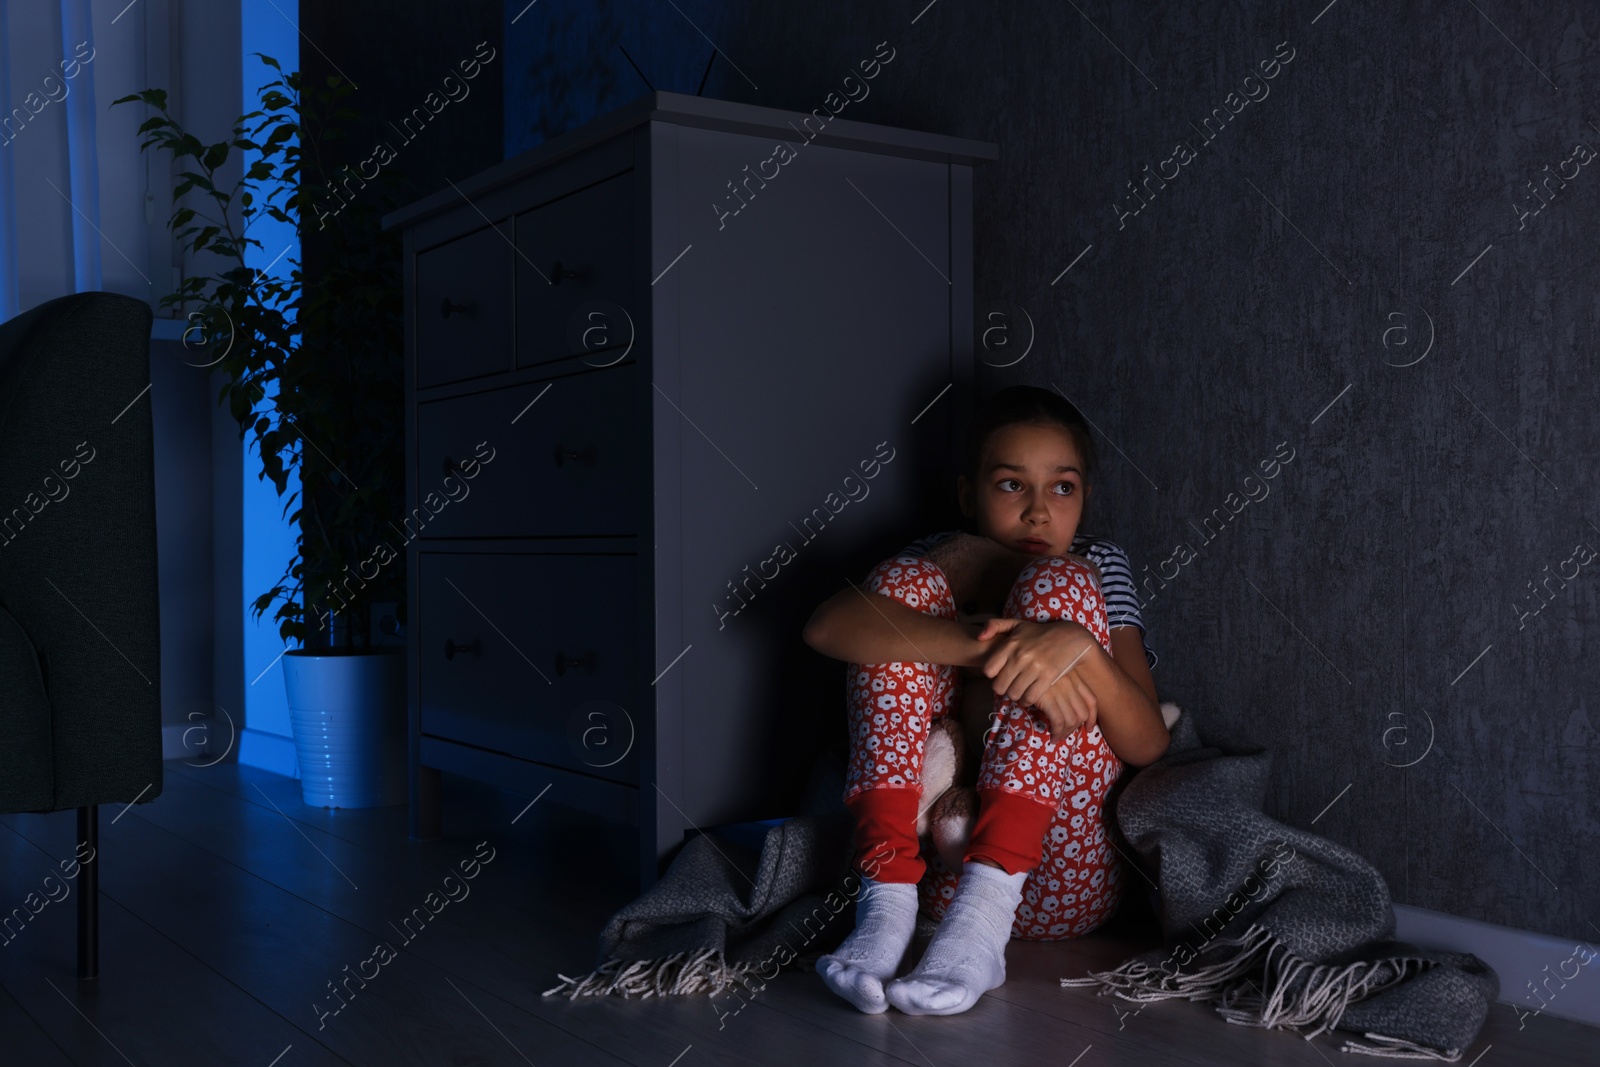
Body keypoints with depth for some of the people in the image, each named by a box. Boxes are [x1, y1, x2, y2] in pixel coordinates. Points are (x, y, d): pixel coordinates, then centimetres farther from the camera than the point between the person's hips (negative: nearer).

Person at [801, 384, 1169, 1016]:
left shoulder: (1097, 568, 9)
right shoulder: (940, 564, 8)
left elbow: (1148, 745, -7)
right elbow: (824, 626, -17)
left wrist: (1078, 648, -28)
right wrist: (988, 644, -30)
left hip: (1060, 887, -1)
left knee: (1058, 584, -15)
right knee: (905, 583, -9)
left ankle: (984, 914, -30)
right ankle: (887, 899, -23)